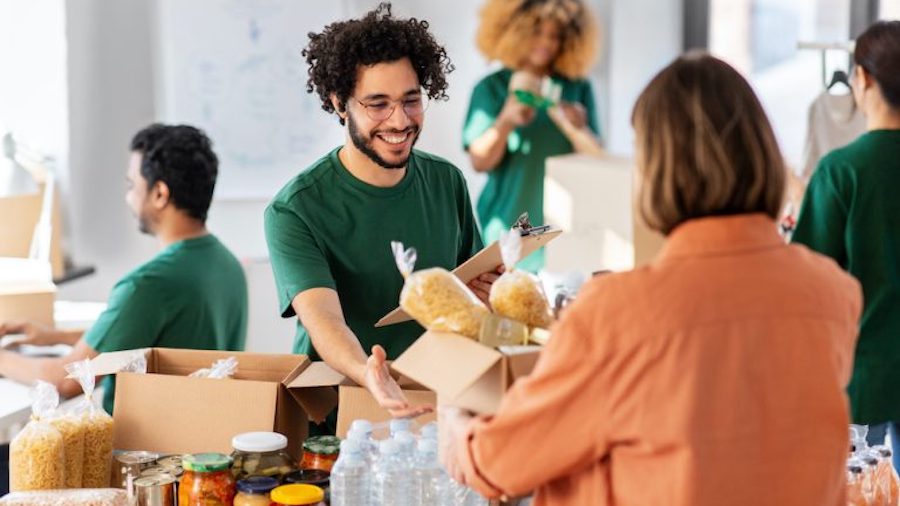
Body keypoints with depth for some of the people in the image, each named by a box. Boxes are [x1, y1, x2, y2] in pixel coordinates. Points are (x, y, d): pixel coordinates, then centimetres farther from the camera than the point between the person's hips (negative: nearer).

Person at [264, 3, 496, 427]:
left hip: (437, 408, 4)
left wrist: (491, 292, -3)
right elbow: (323, 319, -22)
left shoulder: (447, 182, 8)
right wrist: (367, 376, -43)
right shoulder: (294, 211, -9)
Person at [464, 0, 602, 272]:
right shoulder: (492, 88, 2)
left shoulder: (578, 89, 7)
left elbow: (595, 160, 3)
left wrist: (577, 129, -17)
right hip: (509, 226, -1)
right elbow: (480, 162, -5)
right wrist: (506, 121, -22)